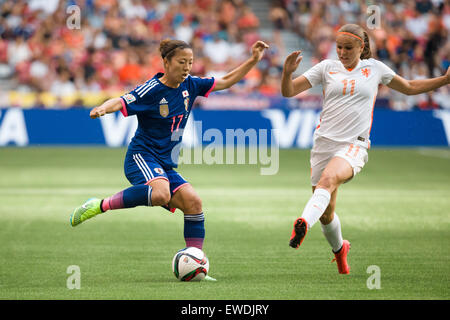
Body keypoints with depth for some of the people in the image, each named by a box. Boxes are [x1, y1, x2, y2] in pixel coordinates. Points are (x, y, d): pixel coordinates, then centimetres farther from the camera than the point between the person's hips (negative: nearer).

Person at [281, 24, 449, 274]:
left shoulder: (375, 68, 9)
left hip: (354, 145, -2)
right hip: (324, 141, 2)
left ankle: (304, 223, -56)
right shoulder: (327, 68, 8)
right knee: (326, 214, 5)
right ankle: (339, 248, 35)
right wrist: (288, 72, -16)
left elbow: (409, 87, 23)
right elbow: (289, 92, 5)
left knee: (328, 177, -35)